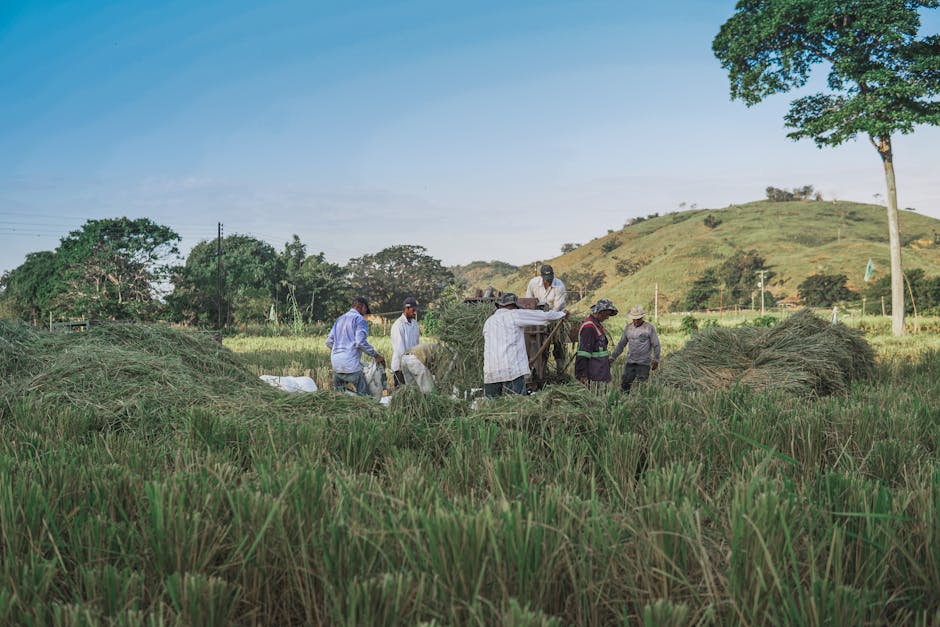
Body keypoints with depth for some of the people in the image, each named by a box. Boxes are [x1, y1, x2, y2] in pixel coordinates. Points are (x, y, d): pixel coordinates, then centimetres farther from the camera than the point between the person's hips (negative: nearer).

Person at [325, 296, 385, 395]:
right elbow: (360, 342, -16)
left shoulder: (339, 319, 21)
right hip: (350, 363, -8)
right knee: (363, 394, -6)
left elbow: (329, 341, 19)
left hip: (335, 363, 8)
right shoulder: (360, 319, -3)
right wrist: (376, 355, -10)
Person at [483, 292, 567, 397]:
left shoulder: (488, 321, 20)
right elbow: (543, 315, 9)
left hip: (490, 372, 5)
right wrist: (562, 314, 23)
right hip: (512, 369, -5)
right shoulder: (514, 315, 4)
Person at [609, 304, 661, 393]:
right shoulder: (628, 328, 8)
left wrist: (656, 360, -9)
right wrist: (612, 357, 9)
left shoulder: (649, 328, -4)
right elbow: (621, 344, 14)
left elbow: (656, 345, -2)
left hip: (644, 364, -4)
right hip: (630, 363, 4)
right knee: (624, 384, 2)